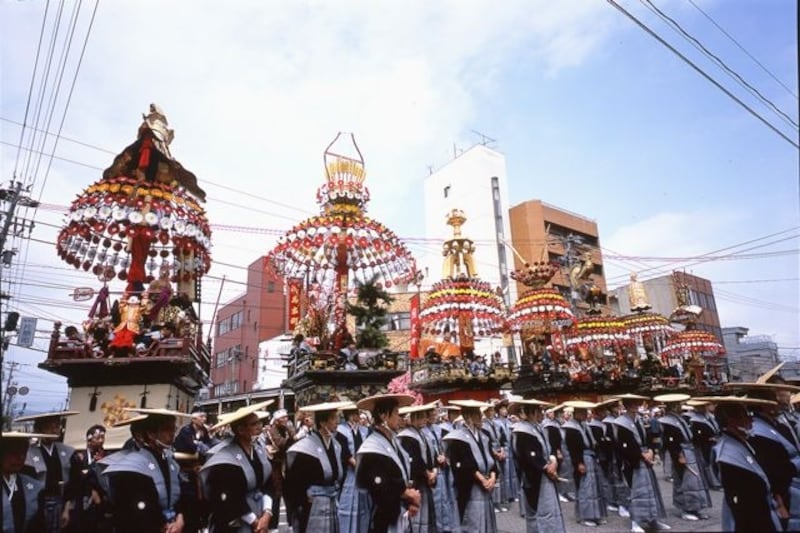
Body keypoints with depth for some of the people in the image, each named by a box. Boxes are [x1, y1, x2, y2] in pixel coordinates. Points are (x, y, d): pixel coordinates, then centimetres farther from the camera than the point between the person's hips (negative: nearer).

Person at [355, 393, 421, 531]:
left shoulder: (394, 442, 6)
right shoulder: (371, 450, -20)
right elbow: (376, 488, -23)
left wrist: (411, 501, -3)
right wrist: (406, 494, -11)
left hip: (401, 517, 8)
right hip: (383, 521, -8)